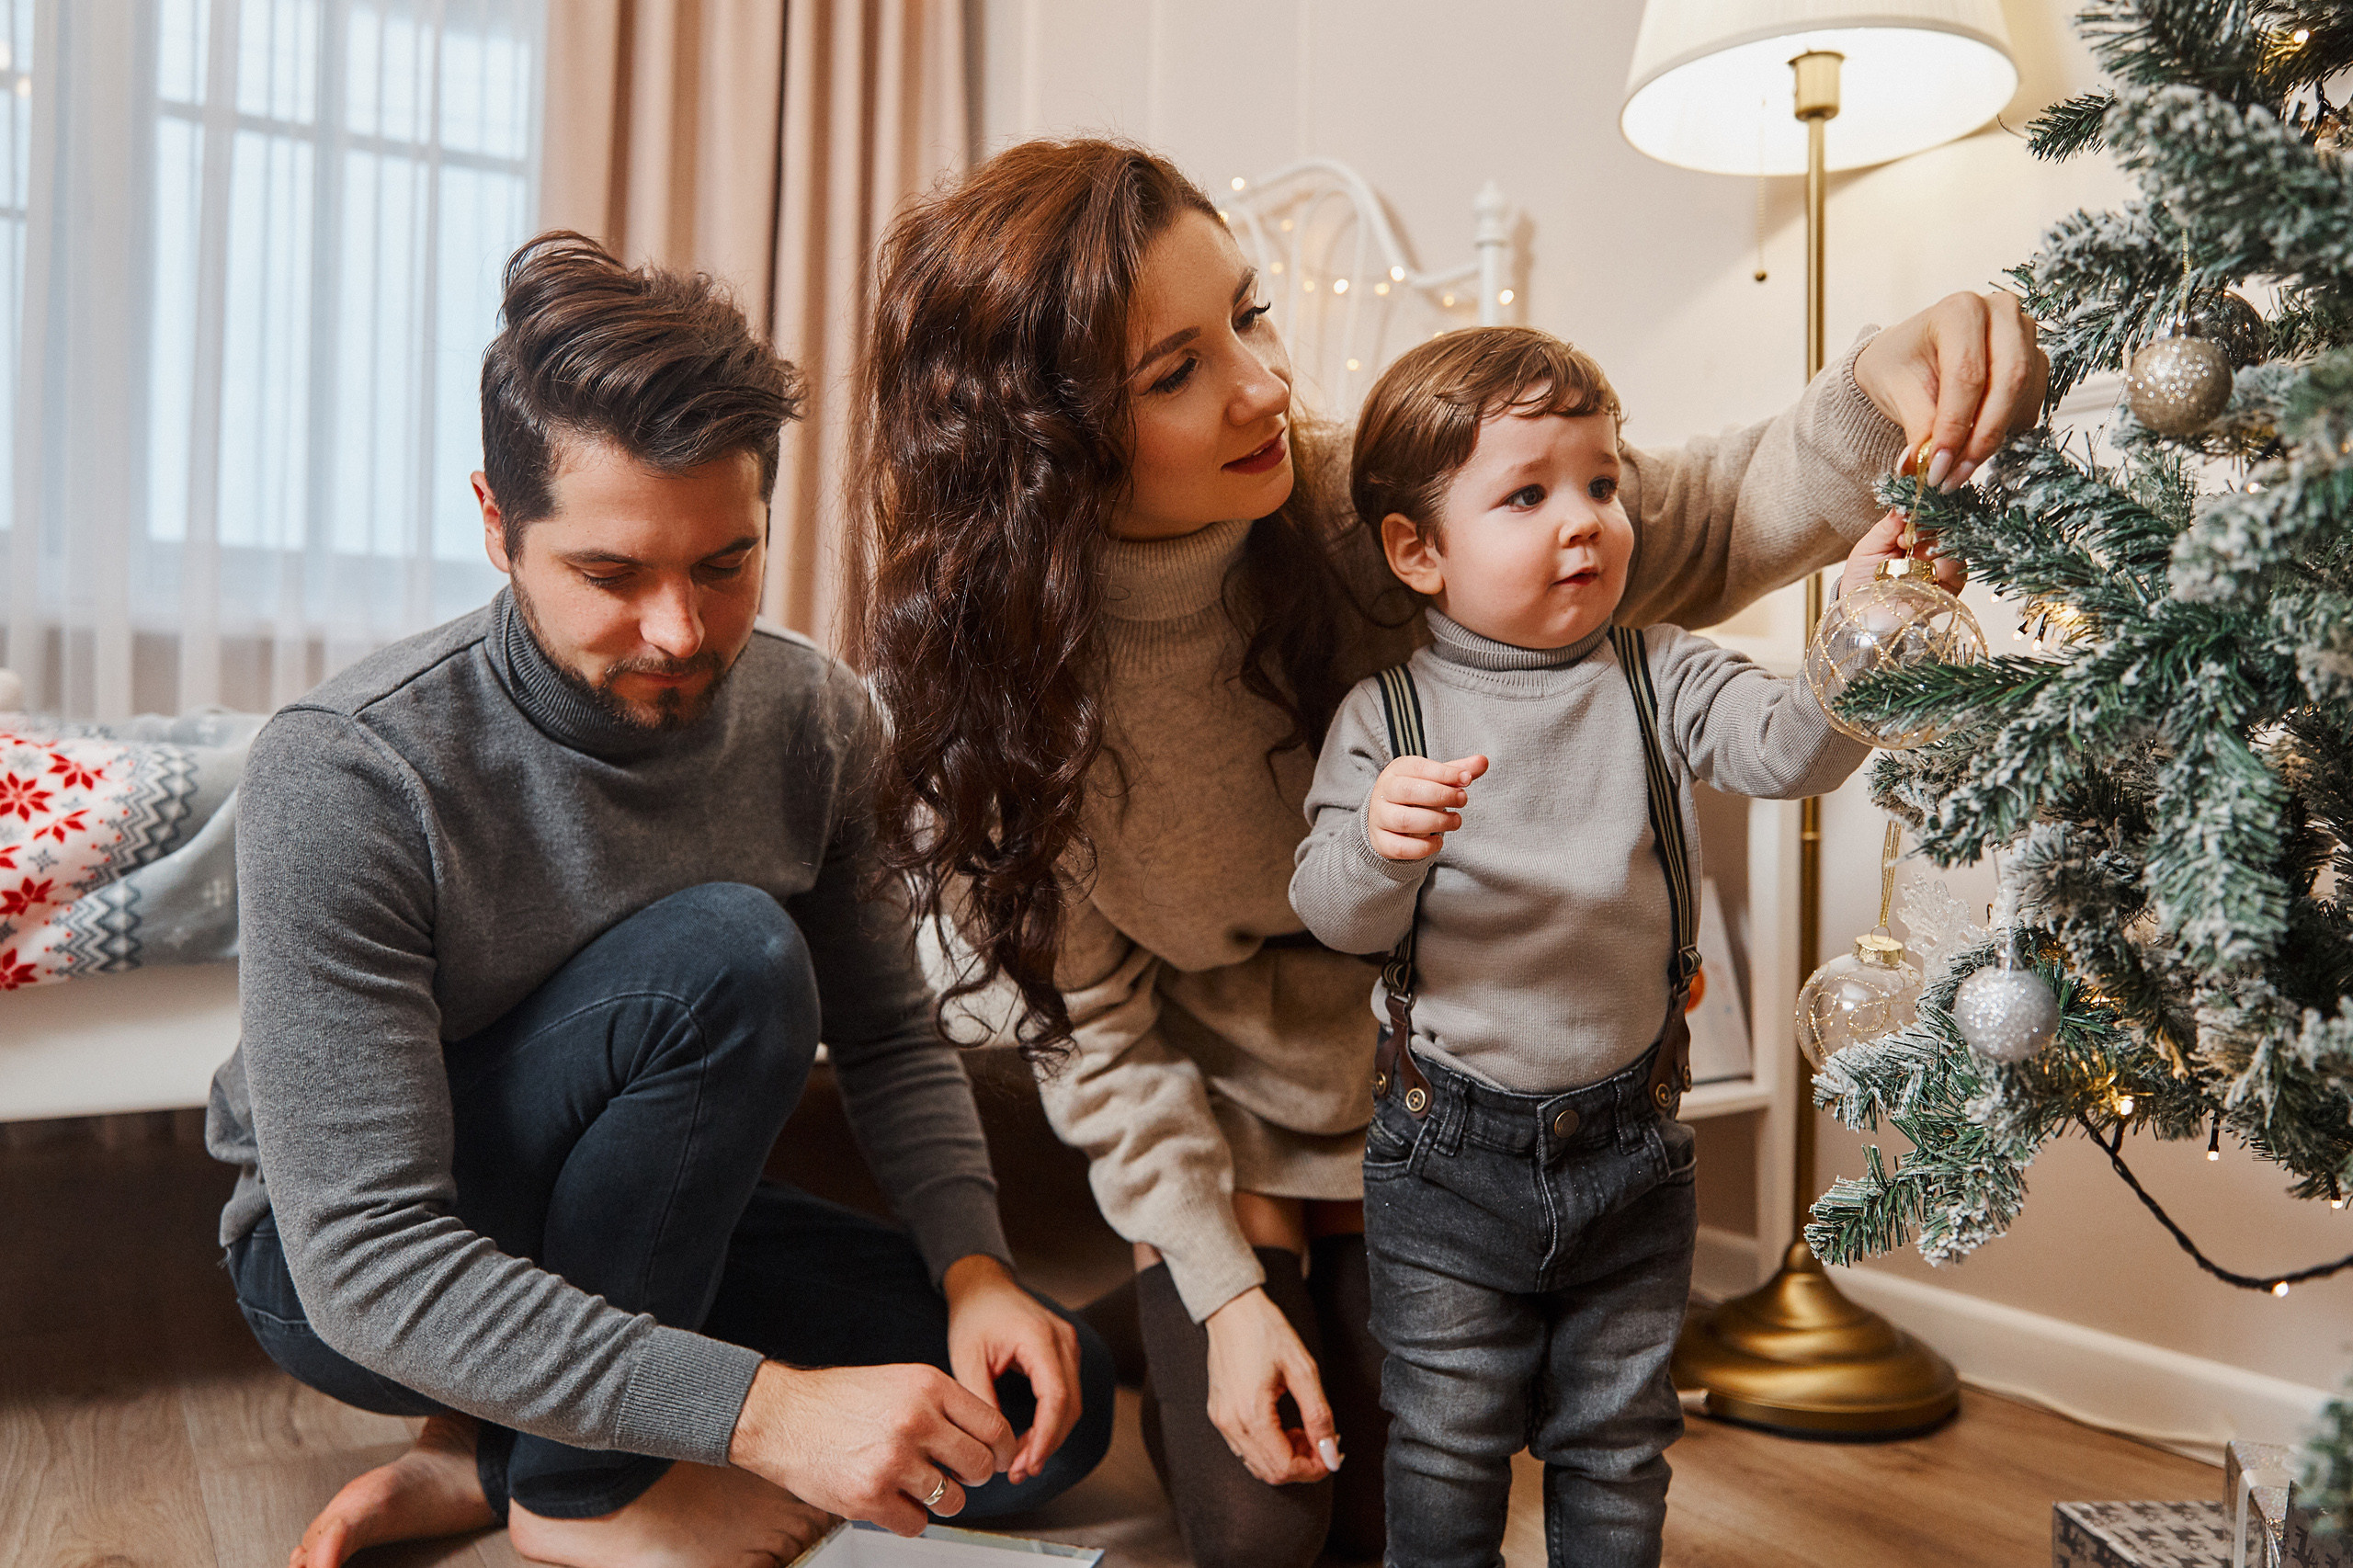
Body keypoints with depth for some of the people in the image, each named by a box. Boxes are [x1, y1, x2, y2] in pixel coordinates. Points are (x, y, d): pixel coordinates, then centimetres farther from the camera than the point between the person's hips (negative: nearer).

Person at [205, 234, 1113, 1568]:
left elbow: (889, 1035, -3)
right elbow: (365, 1259, -31)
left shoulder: (813, 719, -12)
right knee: (728, 955, -32)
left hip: (637, 1226, 5)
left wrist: (971, 1264, -21)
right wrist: (761, 1409, -39)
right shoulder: (344, 779, -28)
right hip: (341, 1275, -5)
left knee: (1046, 1408, -8)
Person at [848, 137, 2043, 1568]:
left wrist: (1873, 396, -34)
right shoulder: (976, 675, -22)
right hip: (1220, 1134, -1)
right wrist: (1223, 1292, -13)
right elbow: (1093, 1023, -13)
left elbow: (1705, 534, -14)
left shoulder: (1366, 501, -22)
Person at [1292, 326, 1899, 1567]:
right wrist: (1379, 845, -31)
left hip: (1632, 1143, 2)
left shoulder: (1658, 681, -1)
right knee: (1448, 1454, 14)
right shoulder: (1386, 714, -7)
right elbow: (1333, 916, -11)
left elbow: (1789, 748, -15)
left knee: (1616, 1445, 20)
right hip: (1449, 1152, -2)